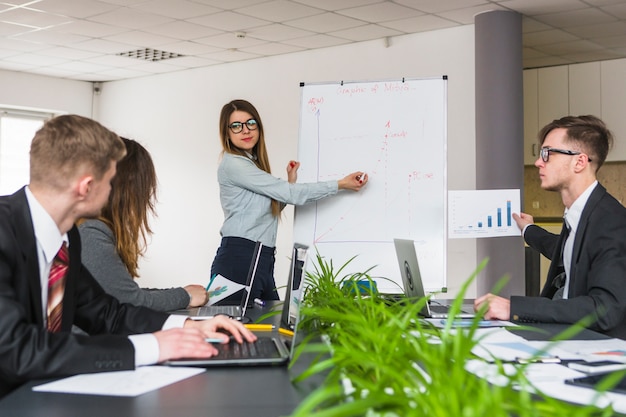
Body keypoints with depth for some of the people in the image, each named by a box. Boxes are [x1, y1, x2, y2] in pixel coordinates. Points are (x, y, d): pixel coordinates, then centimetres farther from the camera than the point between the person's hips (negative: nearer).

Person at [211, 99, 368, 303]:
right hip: (239, 258, -9)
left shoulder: (252, 163, 18)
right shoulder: (232, 165, -11)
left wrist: (290, 182, 11)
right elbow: (289, 194, -15)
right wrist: (341, 184, -10)